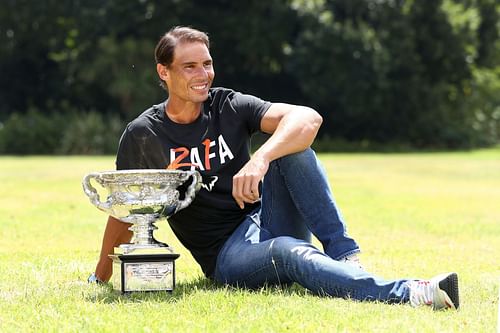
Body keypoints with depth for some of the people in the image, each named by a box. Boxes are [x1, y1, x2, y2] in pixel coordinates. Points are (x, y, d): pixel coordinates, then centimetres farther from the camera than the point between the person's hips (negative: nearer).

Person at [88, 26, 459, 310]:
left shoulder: (229, 107, 1)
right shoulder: (143, 136, -1)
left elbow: (308, 118, -16)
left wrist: (261, 159, -34)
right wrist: (101, 278, 12)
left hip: (269, 220, 3)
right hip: (226, 257, -3)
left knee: (292, 146, -24)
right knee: (287, 253, -39)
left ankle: (346, 257, -29)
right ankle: (409, 293, -57)